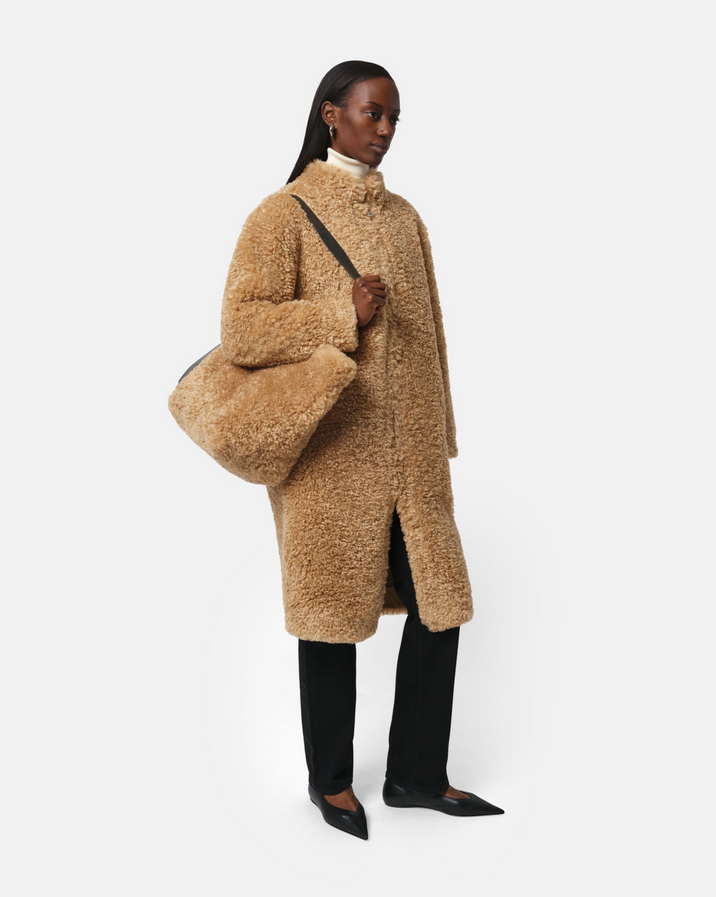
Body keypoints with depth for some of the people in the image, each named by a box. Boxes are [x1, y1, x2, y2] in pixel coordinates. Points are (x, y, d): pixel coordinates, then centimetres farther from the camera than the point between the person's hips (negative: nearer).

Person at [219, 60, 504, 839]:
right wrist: (342, 314, -20)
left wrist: (440, 442, 15)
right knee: (333, 614, 6)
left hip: (409, 454, 6)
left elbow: (428, 337, 16)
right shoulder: (284, 215, -4)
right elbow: (239, 329, -13)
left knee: (440, 605, 7)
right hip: (329, 455, -6)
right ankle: (330, 780, 27)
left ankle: (417, 774, 26)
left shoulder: (403, 217, 14)